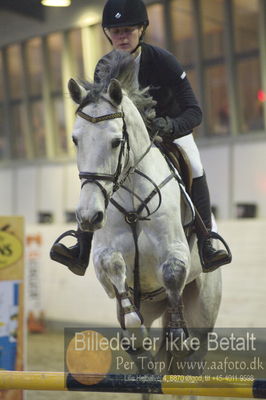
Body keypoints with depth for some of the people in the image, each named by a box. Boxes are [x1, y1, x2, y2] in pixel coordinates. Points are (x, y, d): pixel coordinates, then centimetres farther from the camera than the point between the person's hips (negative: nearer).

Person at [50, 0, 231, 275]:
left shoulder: (162, 60, -24)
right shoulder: (105, 67, -12)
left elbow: (194, 111, -26)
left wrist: (170, 126, -47)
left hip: (171, 131, -3)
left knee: (194, 168, -29)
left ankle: (206, 245, -22)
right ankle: (82, 250, -16)